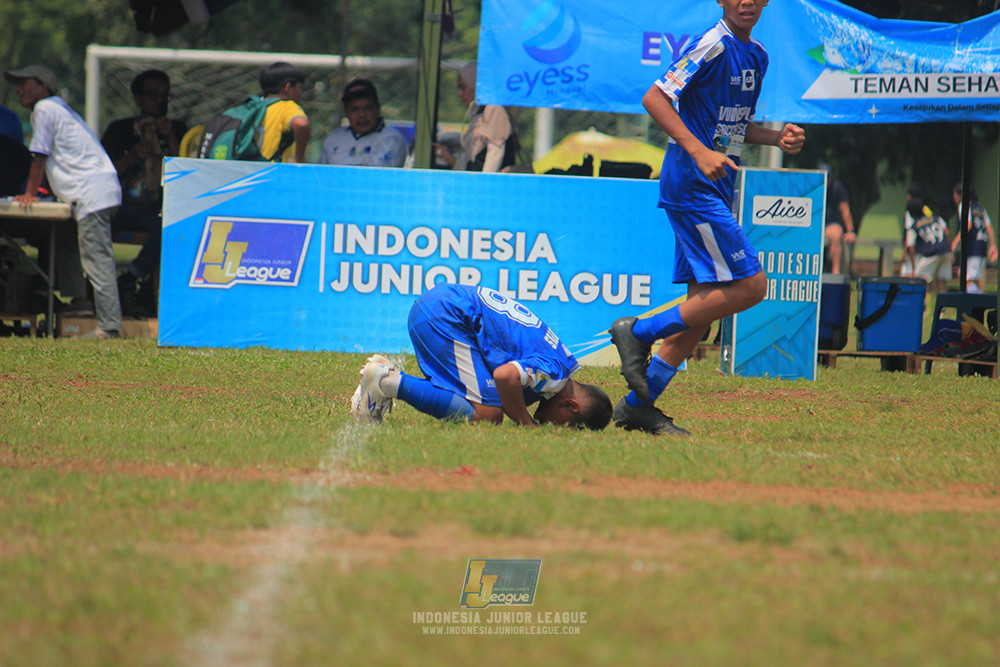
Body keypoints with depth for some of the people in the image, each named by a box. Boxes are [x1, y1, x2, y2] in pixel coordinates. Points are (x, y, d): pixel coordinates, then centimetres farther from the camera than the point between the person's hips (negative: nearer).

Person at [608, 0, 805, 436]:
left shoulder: (757, 56, 16)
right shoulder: (713, 45, -11)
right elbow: (655, 98, -15)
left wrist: (776, 137, 7)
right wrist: (700, 152, -24)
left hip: (714, 192, 9)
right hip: (692, 185, -9)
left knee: (706, 303, 6)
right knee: (749, 285, -14)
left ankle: (638, 405, 9)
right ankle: (638, 332, -6)